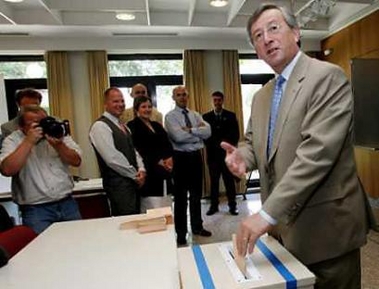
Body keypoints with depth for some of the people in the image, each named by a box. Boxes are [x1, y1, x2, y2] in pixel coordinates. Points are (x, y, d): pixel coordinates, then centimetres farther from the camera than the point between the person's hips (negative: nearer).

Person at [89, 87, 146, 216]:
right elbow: (112, 158, -21)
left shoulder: (122, 125, 16)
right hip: (118, 184, -9)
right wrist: (135, 175, -12)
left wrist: (141, 170, -3)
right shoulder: (100, 126, -13)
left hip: (132, 181, 9)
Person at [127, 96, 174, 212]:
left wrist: (170, 158, -5)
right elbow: (138, 150, -11)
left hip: (164, 171, 7)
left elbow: (168, 144, 15)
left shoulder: (157, 125, 18)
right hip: (149, 172, -6)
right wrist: (157, 161, -14)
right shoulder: (132, 126, -2)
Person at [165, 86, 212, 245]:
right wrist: (198, 131, -10)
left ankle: (197, 227, 33)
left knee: (196, 194, 16)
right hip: (181, 158, -4)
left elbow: (208, 131, -6)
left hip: (196, 156, 5)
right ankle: (181, 232, 22)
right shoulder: (170, 116, -5)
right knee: (180, 196, 7)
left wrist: (190, 130, -16)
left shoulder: (196, 115, 10)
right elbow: (178, 136, -21)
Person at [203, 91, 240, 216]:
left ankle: (232, 205, 15)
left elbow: (235, 134, 1)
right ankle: (214, 205, 18)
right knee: (214, 181, 8)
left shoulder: (231, 116, 5)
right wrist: (215, 145, -9)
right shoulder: (206, 116, 7)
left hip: (227, 153, -1)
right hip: (213, 154, 1)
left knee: (229, 180, 5)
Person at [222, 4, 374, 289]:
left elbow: (318, 151, -24)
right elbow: (253, 140, 16)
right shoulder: (262, 96, 9)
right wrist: (242, 155, -9)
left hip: (326, 225, -6)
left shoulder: (328, 76, -13)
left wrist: (267, 213, -27)